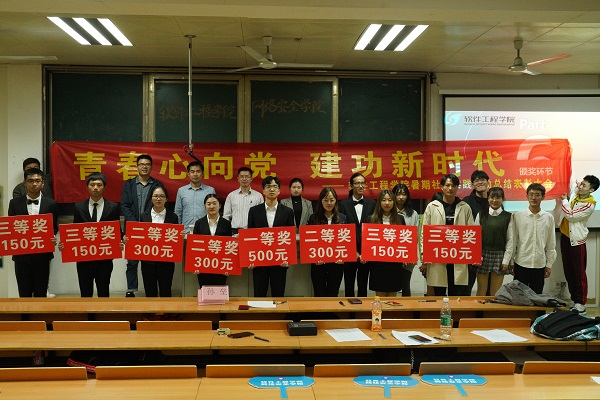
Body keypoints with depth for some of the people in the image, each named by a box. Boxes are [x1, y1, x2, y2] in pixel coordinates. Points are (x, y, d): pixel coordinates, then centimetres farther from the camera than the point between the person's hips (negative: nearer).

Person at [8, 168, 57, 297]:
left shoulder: (50, 204, 3)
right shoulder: (15, 203, 4)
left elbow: (54, 227, 6)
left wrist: (53, 238, -14)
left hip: (42, 254, 0)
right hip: (21, 254, 0)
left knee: (41, 292, 8)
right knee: (24, 293, 7)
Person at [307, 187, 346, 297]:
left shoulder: (342, 218, 5)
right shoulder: (314, 218, 1)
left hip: (337, 262, 1)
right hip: (318, 262, -1)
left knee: (333, 295, 9)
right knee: (319, 295, 6)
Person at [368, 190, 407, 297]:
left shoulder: (400, 219, 7)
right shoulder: (372, 219, 2)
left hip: (395, 263, 1)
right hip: (378, 263, -1)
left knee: (392, 296, 7)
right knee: (380, 296, 4)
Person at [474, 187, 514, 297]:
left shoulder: (508, 217, 3)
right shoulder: (481, 215, 4)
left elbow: (510, 240, 2)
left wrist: (506, 260, -4)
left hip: (500, 255, -1)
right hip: (483, 255, 1)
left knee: (496, 292, 3)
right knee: (481, 291, 4)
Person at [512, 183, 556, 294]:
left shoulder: (548, 217, 3)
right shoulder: (518, 216, -3)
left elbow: (551, 244, 7)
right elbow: (513, 240, 1)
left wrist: (549, 264, 6)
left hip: (540, 264, 2)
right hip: (521, 263, -1)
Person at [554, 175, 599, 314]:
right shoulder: (574, 194, 3)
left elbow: (571, 216, -20)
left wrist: (564, 201, -11)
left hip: (576, 240, -7)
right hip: (565, 236, 7)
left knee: (579, 273, -2)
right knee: (568, 272, 13)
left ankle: (581, 304, 5)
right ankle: (574, 301, 23)